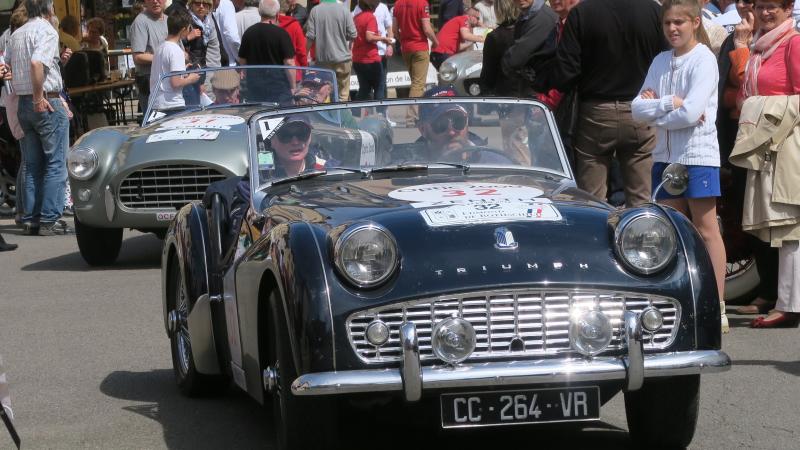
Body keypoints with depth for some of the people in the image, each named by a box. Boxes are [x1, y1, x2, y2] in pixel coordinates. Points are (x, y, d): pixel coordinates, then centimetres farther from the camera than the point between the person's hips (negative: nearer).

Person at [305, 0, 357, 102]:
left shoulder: (315, 11, -6)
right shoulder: (344, 9, -8)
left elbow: (310, 36, -7)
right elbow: (353, 35, -6)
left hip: (322, 59, 1)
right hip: (342, 57, -1)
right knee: (343, 94, 5)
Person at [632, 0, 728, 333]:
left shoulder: (703, 59, -8)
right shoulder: (660, 62, 11)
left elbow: (691, 112, -19)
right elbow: (637, 109, 2)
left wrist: (655, 109, -5)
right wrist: (670, 103, -13)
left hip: (698, 155, -6)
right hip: (665, 155, 7)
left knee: (705, 229, -3)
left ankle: (717, 307, -1)